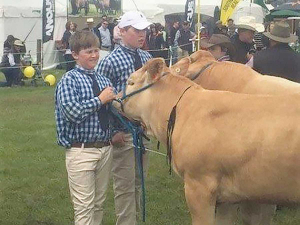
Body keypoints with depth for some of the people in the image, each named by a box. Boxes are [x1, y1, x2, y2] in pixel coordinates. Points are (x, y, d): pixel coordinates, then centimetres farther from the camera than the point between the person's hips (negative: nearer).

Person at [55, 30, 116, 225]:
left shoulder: (104, 80, 9)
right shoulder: (69, 80, -8)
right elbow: (73, 112, -21)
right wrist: (100, 100, -14)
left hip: (105, 148, 6)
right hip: (81, 150, -6)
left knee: (99, 203, 15)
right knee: (84, 206, -3)